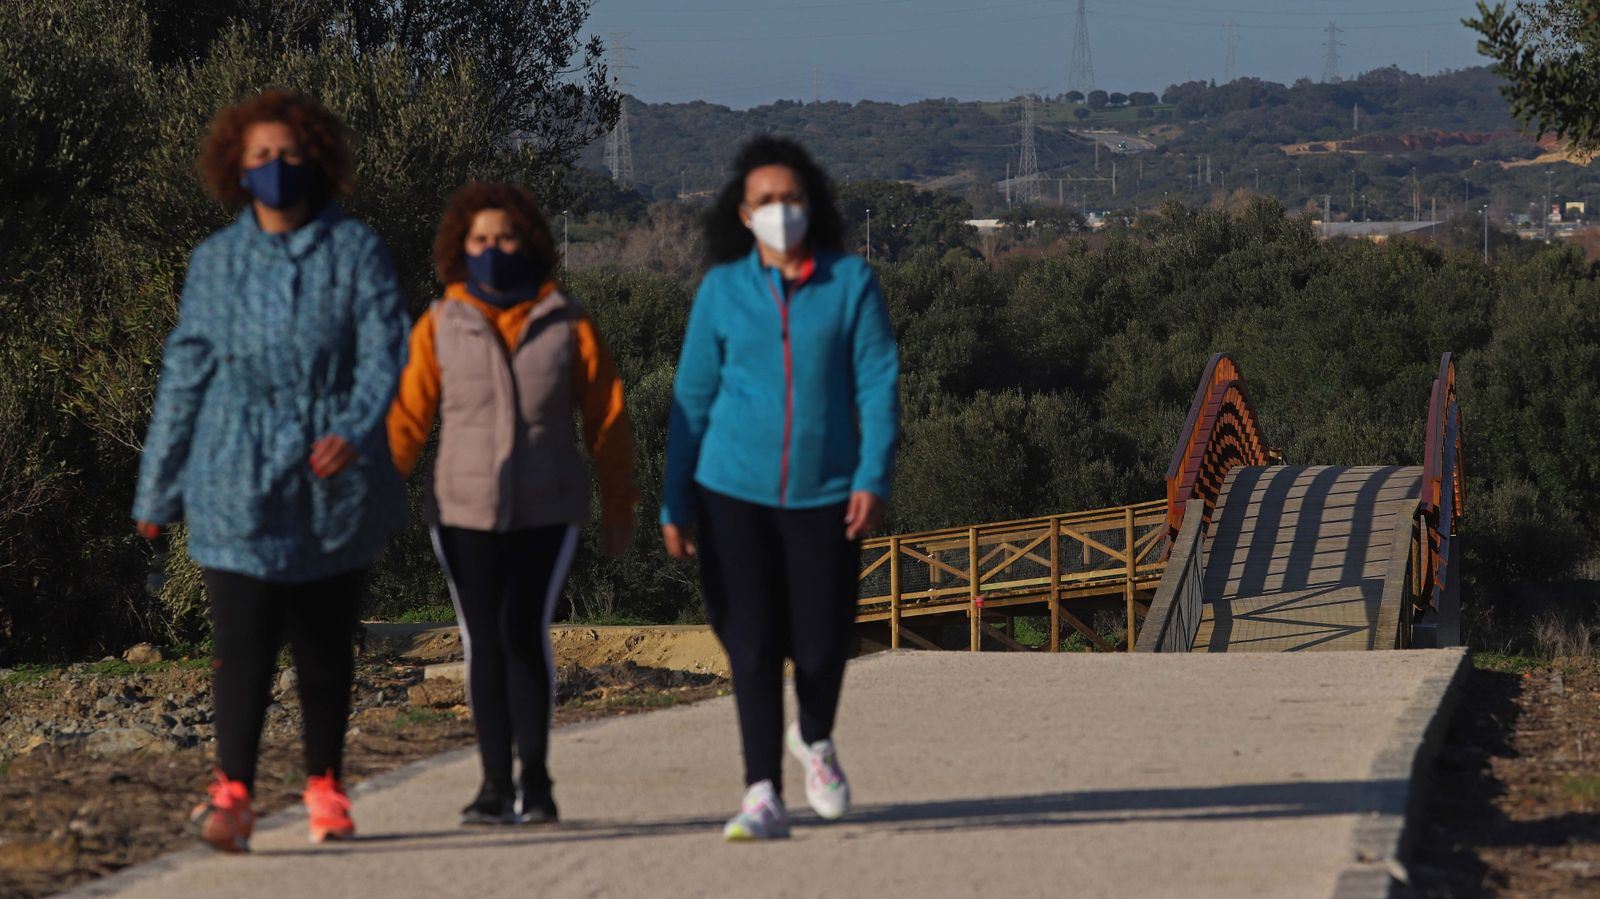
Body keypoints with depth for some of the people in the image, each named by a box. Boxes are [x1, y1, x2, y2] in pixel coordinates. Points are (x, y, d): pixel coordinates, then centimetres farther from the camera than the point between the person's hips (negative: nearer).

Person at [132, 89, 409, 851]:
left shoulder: (355, 252, 2)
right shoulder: (216, 263, 7)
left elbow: (385, 352, -4)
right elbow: (185, 373, 11)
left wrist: (354, 430, -22)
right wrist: (158, 488, 12)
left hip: (333, 482, 0)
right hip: (239, 485, 0)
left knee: (326, 644, 9)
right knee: (242, 639, -11)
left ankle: (325, 786, 22)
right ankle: (232, 793, -16)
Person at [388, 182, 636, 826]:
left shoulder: (568, 325, 3)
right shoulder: (439, 327, 3)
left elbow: (607, 417, 9)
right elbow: (407, 417, 0)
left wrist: (618, 506, 10)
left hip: (546, 512, -1)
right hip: (464, 513, 1)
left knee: (525, 630, -15)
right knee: (484, 643, 2)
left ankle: (534, 778, -6)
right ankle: (496, 783, 12)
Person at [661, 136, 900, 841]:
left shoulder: (850, 282, 0)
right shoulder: (722, 290, 3)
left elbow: (878, 384, -2)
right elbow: (693, 398, 6)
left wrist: (874, 477, -14)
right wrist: (675, 504, 4)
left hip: (824, 493, 0)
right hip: (735, 492, 0)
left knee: (820, 646, 3)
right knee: (752, 646, -4)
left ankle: (814, 740, 35)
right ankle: (763, 799, -1)